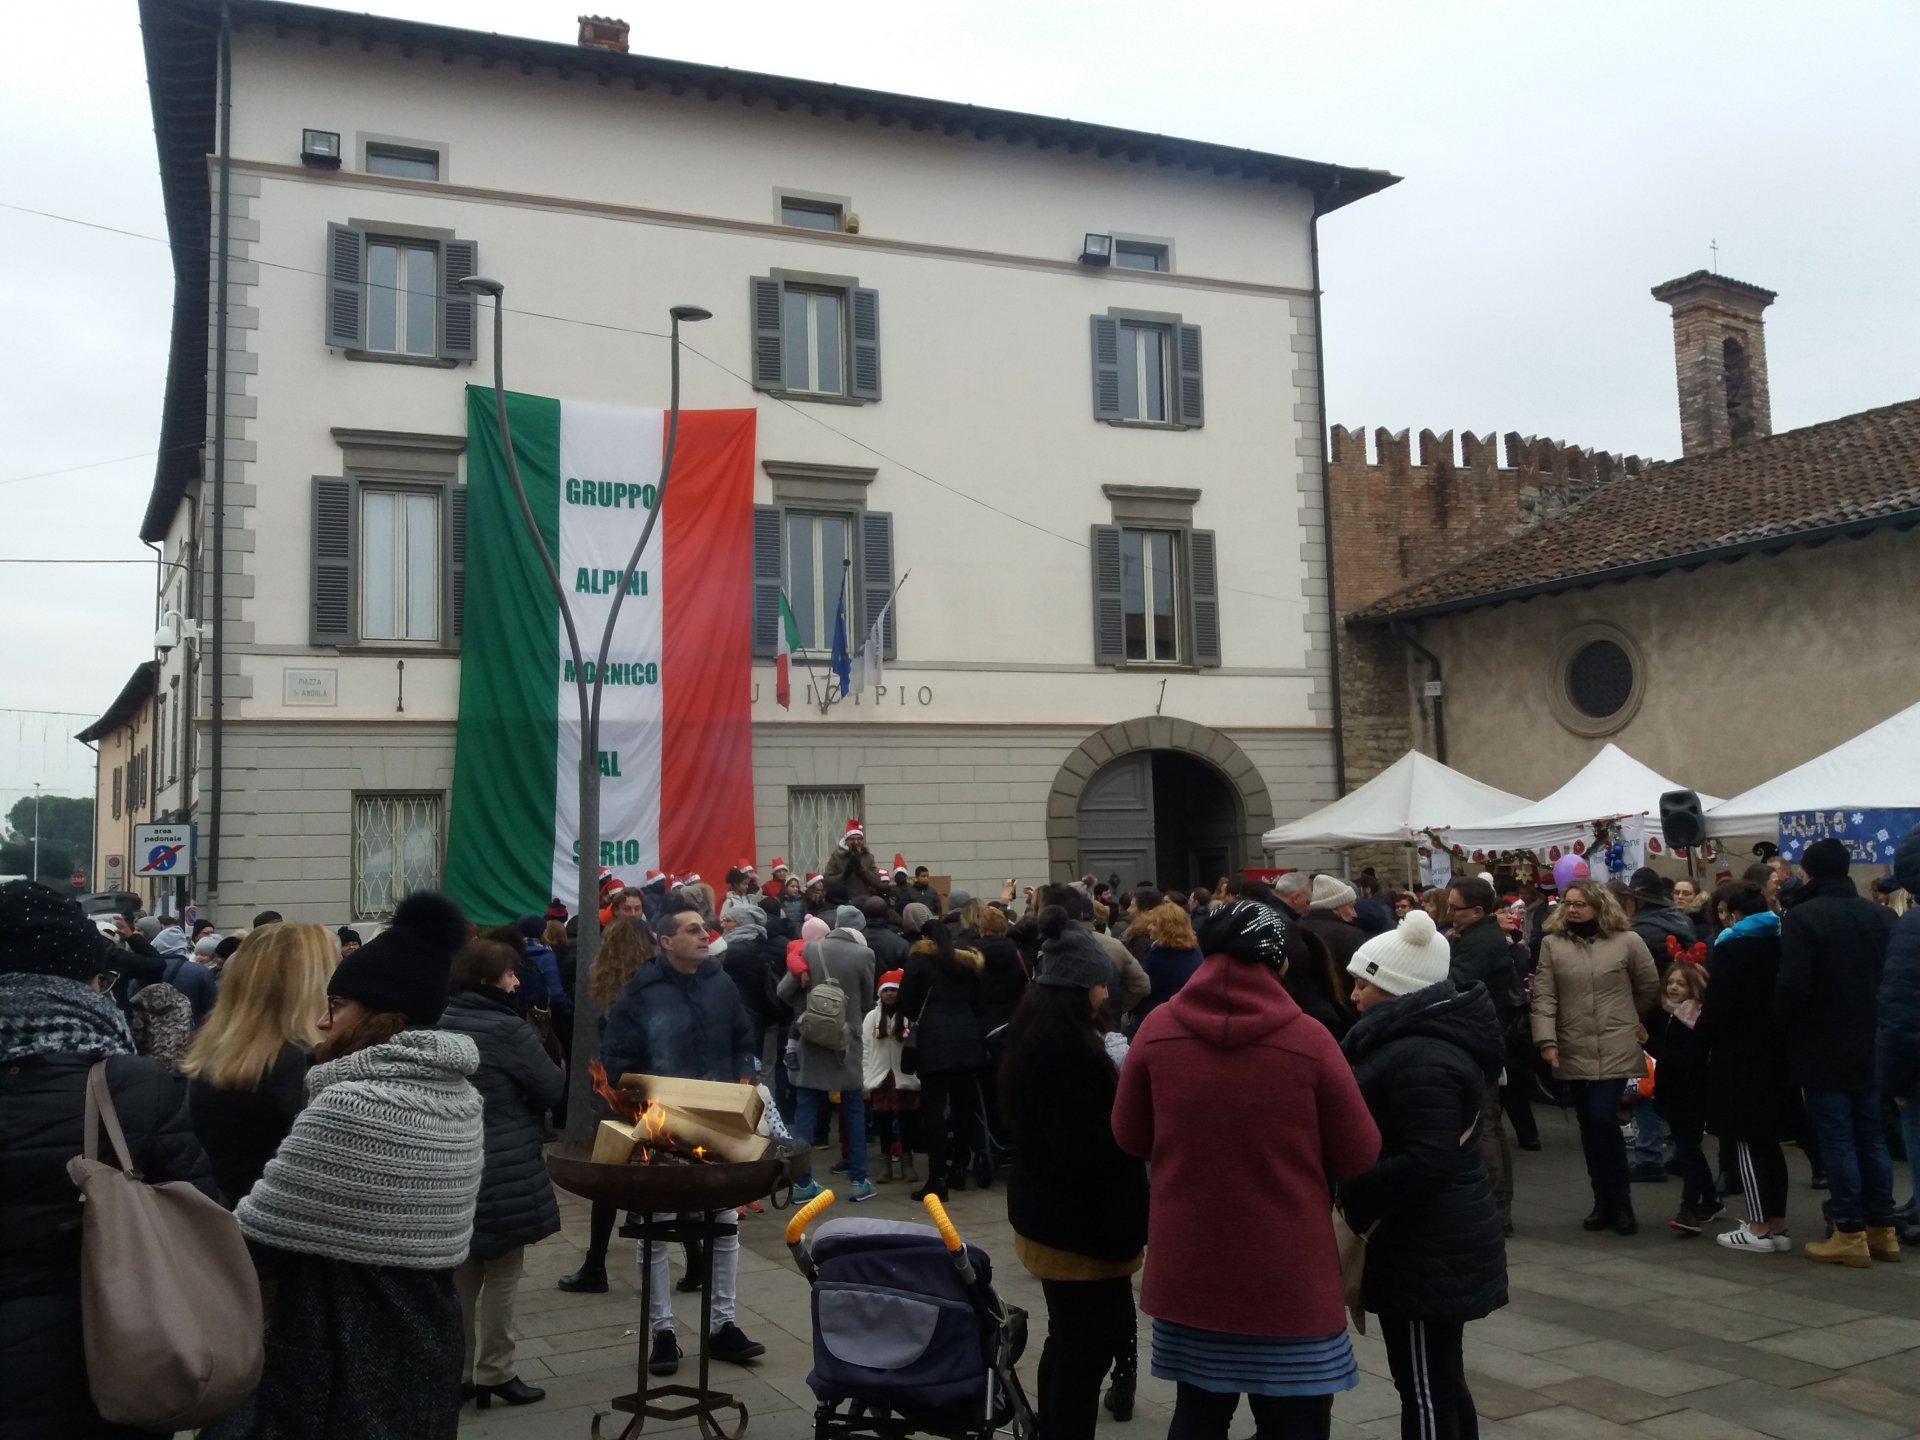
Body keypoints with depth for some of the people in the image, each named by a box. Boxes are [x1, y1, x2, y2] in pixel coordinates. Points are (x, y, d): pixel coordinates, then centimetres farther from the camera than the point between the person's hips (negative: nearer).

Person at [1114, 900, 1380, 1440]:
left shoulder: (1158, 1029, -8)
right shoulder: (1309, 1038, -14)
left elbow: (1130, 1138, 5)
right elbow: (1360, 1156, -5)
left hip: (1189, 1268, 2)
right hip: (1289, 1274, -2)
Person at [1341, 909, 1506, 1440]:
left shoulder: (1419, 1058, -23)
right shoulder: (1416, 1040, 10)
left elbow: (1426, 1164, -30)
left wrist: (1347, 1194, -20)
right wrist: (1353, 1187, 7)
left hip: (1428, 1251, -11)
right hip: (1435, 1244, 11)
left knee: (1425, 1394, -1)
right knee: (1441, 1384, 20)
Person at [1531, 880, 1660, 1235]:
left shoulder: (1627, 941, -2)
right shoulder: (1552, 944, 1)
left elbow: (1650, 986, 10)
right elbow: (1544, 996, -3)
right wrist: (1547, 1040, -12)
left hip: (1616, 1048, -2)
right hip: (1573, 1050, 2)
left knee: (1603, 1118, -13)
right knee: (1589, 1125, 9)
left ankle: (1620, 1202, 3)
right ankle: (1604, 1202, 20)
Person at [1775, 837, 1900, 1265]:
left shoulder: (1802, 917, -15)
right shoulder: (1881, 915, 6)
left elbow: (1792, 987, -20)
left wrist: (1781, 1022, -2)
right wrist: (1878, 1022, 16)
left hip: (1822, 1050, -6)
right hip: (1871, 1046, 6)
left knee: (1837, 1141, -1)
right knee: (1872, 1138, 13)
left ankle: (1850, 1235, 1)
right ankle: (1882, 1230, 18)